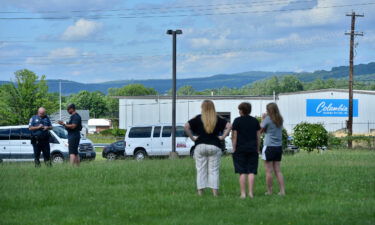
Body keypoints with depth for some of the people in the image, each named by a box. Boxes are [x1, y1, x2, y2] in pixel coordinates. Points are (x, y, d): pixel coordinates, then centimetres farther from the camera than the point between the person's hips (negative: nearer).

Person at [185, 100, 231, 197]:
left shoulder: (198, 118, -1)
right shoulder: (218, 119, 2)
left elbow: (186, 126, -10)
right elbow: (228, 126, -7)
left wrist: (192, 137, -3)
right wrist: (223, 137, -2)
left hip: (200, 146, -1)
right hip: (215, 146, 1)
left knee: (201, 170, 5)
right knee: (214, 170, 4)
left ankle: (200, 190, 3)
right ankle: (215, 191, -1)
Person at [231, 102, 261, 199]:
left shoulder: (237, 121, -3)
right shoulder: (255, 121, 8)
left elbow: (234, 136, -5)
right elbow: (258, 136, 10)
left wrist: (234, 149, 0)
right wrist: (257, 149, 16)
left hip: (240, 149, -3)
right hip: (252, 149, 3)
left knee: (242, 172, -1)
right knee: (251, 172, 3)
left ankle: (243, 193, -3)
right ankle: (251, 192, -2)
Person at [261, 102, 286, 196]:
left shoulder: (268, 119, -11)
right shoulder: (280, 120, 6)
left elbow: (261, 129, -1)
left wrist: (262, 119, 9)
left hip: (269, 147, -6)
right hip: (279, 146, 6)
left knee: (269, 171, 1)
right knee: (278, 170, 10)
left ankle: (269, 191, 4)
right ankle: (282, 191, 5)